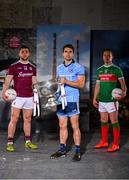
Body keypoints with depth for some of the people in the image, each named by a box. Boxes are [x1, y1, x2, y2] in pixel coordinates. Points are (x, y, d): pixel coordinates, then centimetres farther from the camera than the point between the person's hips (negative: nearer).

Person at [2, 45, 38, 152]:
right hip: (17, 96, -4)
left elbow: (34, 82, 13)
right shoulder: (13, 66, -1)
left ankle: (28, 142, 18)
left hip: (29, 97, 4)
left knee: (28, 119, 10)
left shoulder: (32, 67, 11)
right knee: (14, 119, -4)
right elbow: (8, 81, -6)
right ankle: (10, 143, 1)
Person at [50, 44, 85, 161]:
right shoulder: (59, 68, 17)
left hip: (72, 100, -5)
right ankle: (62, 150, 18)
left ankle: (78, 151, 2)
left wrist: (67, 81, -18)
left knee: (75, 127, -3)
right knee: (62, 126, 10)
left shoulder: (78, 67, -1)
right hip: (61, 100, 5)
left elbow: (81, 84, -9)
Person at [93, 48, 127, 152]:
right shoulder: (99, 70, 13)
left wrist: (124, 92, -26)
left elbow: (122, 82, -6)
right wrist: (94, 98, 13)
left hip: (112, 100, -5)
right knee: (103, 122, 13)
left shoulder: (116, 69, -2)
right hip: (101, 100, 6)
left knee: (114, 122, -3)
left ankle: (116, 145, 2)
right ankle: (104, 142, 23)